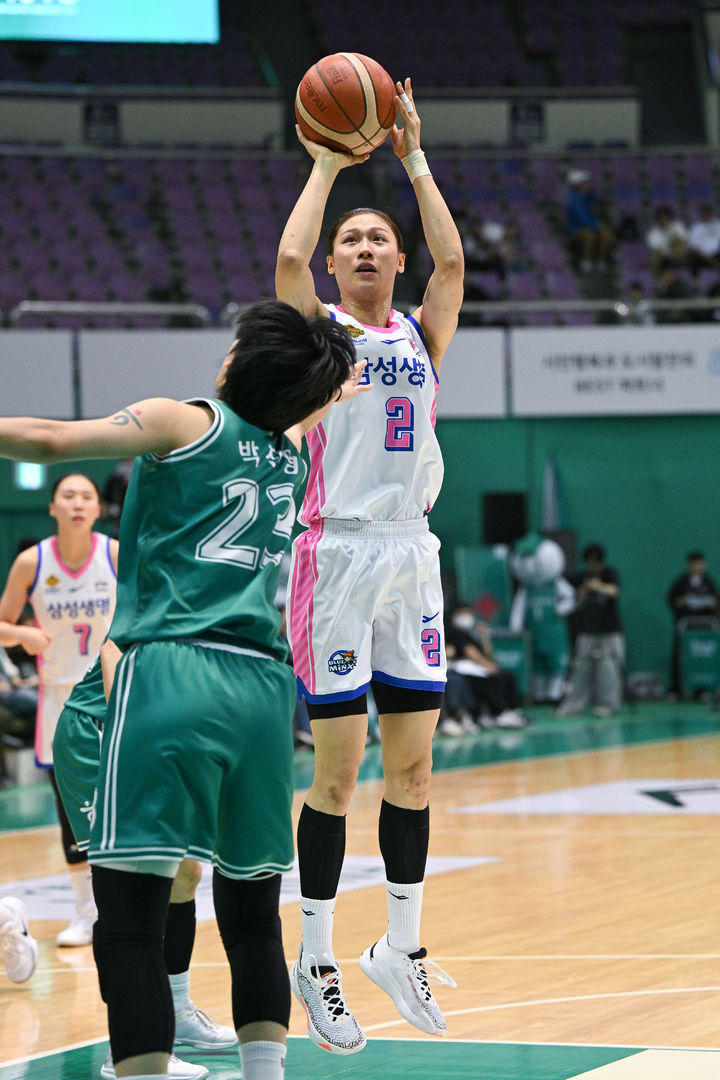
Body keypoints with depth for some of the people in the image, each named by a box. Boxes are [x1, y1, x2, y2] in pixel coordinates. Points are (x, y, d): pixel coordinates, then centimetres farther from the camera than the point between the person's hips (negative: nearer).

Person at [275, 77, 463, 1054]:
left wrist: (414, 157, 3)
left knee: (413, 763, 7)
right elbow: (289, 259, -16)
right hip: (338, 554, -4)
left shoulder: (421, 336, 14)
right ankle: (315, 959, 4)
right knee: (339, 767, -4)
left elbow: (453, 260, -3)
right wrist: (326, 164, -3)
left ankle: (402, 948, 18)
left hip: (412, 555, 4)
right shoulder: (317, 333, 3)